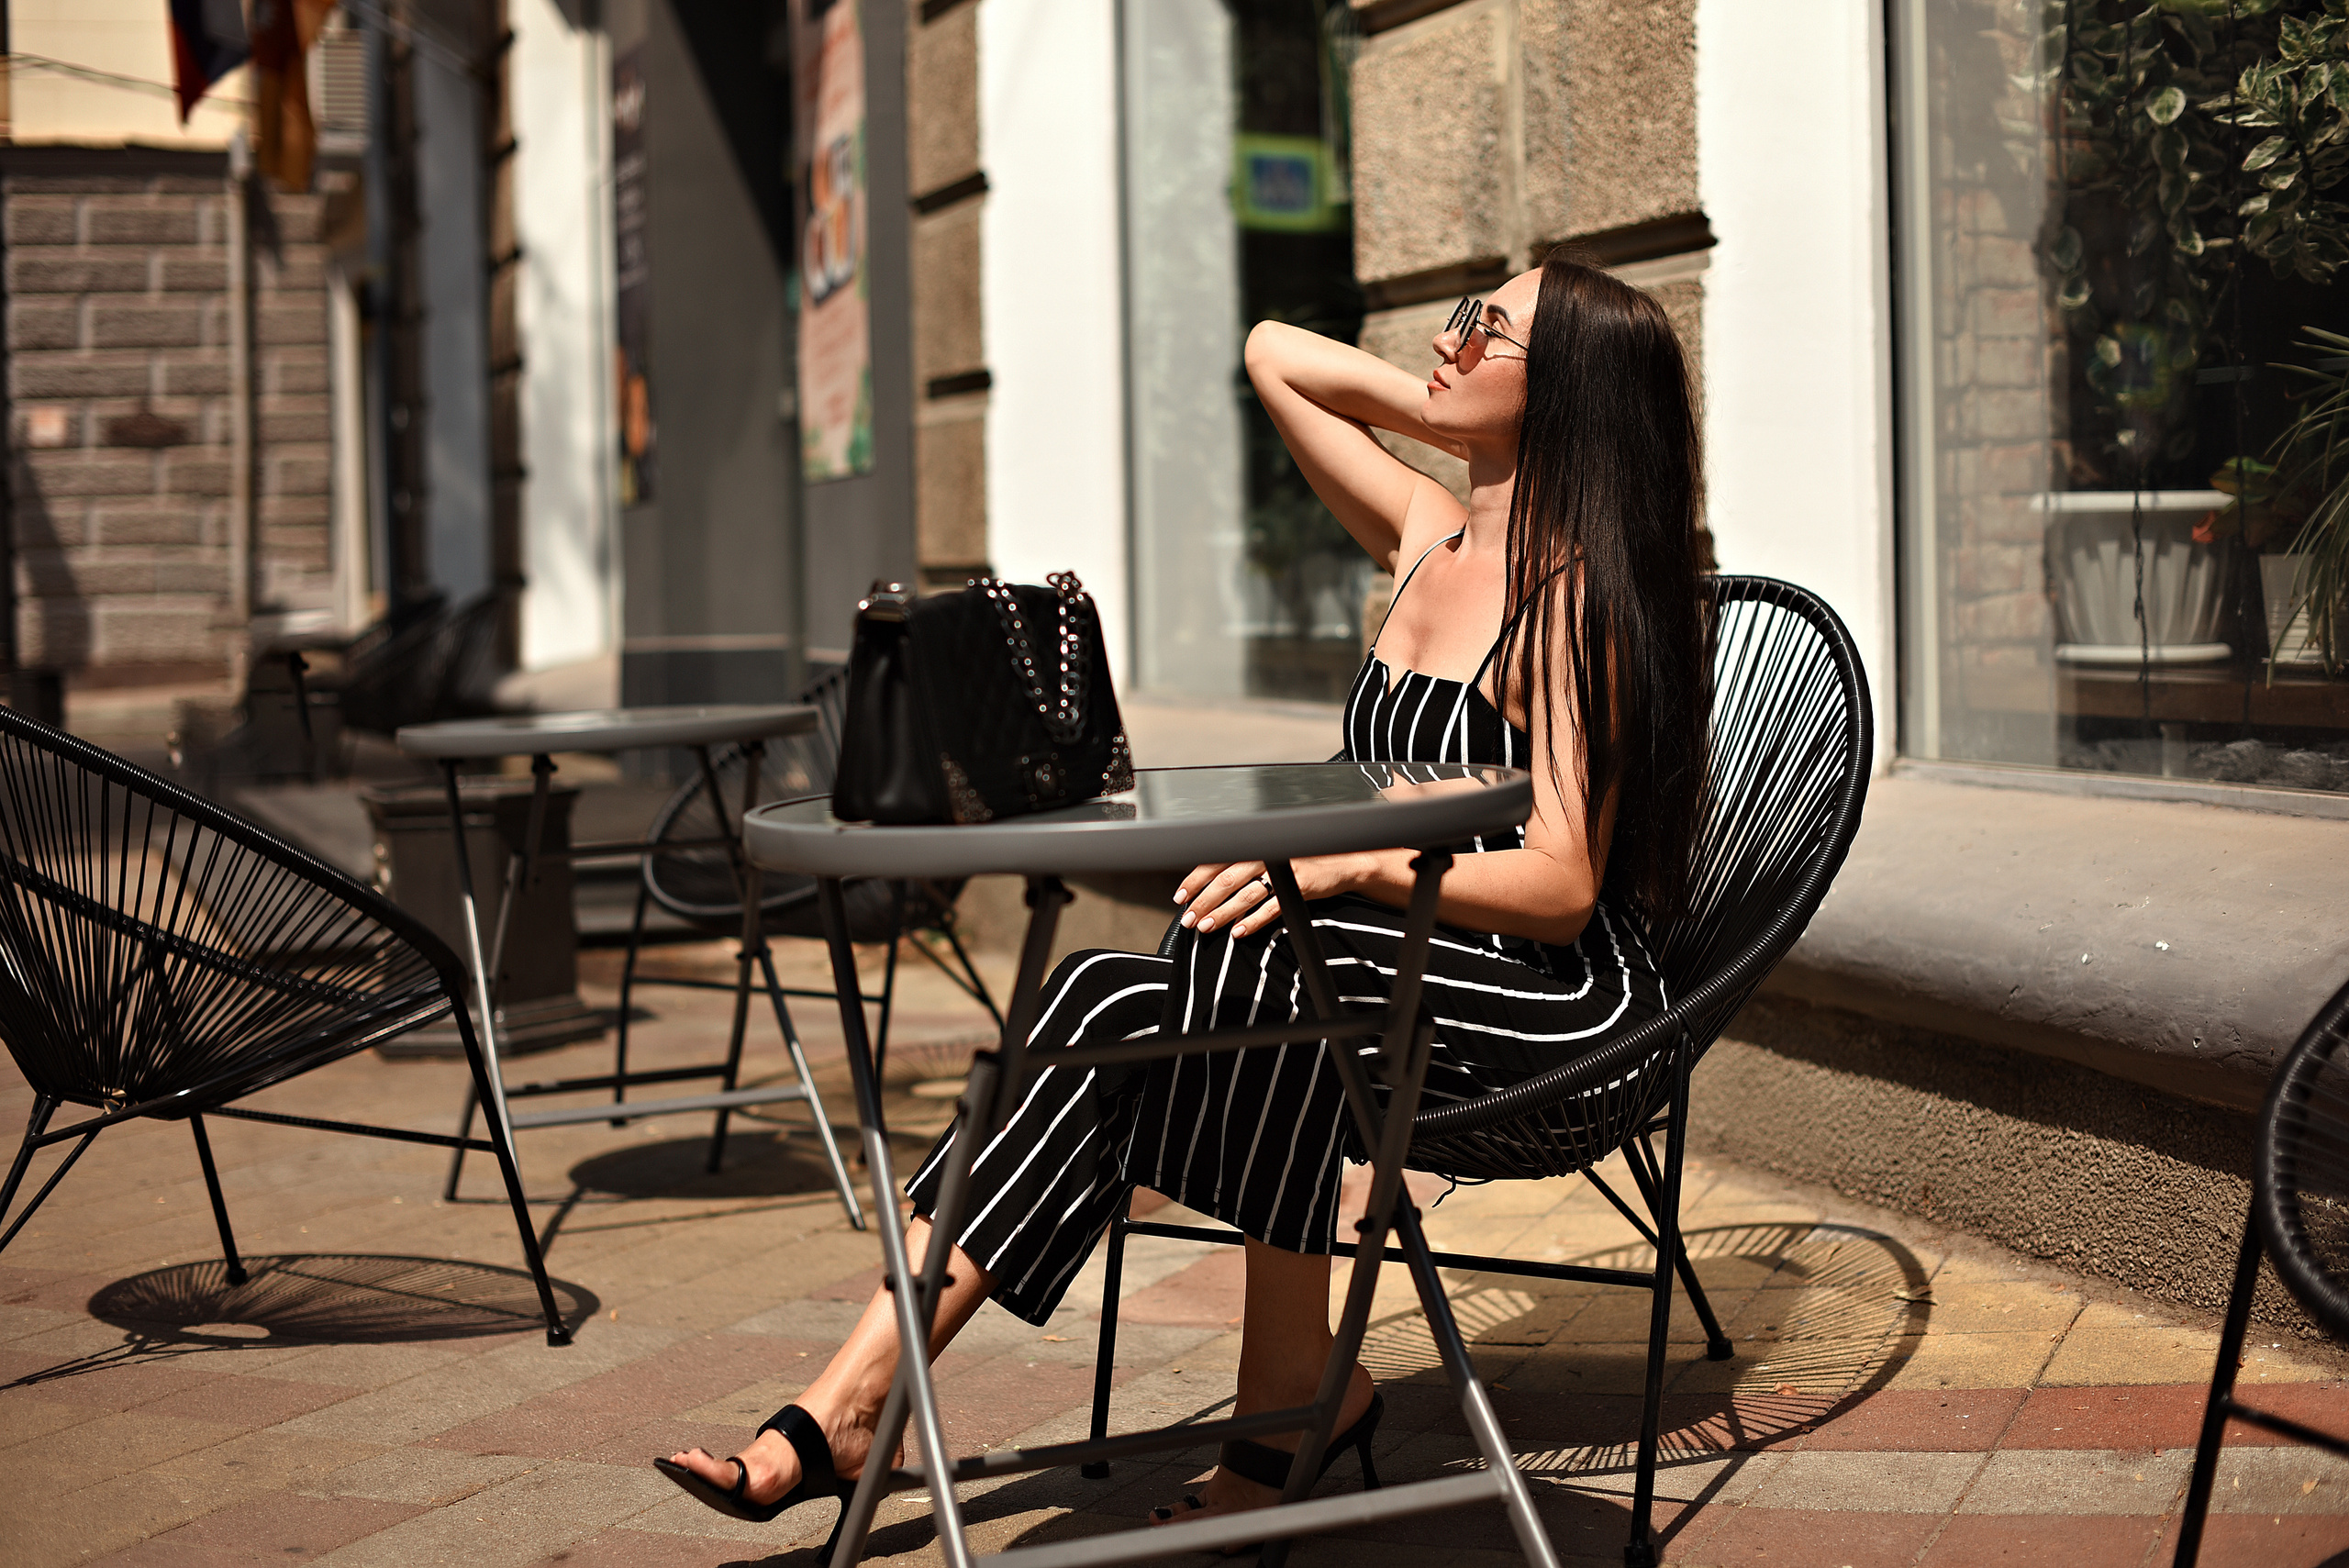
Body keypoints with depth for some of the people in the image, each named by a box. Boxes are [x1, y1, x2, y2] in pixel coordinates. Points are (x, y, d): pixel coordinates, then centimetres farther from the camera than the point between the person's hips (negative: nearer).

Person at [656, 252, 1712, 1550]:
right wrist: (1449, 416, 12)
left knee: (1253, 948, -35)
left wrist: (1348, 862, -32)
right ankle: (846, 1410, -22)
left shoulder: (1577, 598, -12)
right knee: (1109, 1003, -16)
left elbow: (1562, 885, -20)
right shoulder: (1429, 538, 12)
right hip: (1410, 981, 8)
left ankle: (1300, 1383, -21)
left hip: (1556, 1001, -8)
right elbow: (1271, 353, 23)